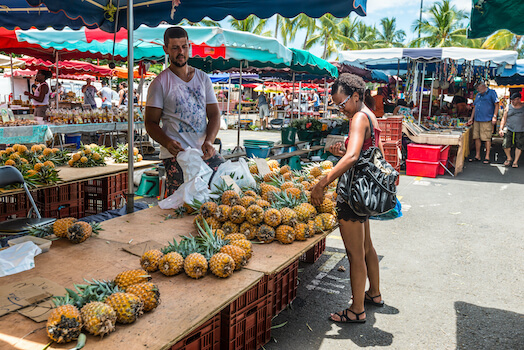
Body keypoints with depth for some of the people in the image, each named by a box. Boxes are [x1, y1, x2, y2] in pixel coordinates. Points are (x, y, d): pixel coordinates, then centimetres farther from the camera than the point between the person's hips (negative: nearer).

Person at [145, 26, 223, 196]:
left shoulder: (203, 78, 15)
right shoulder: (160, 83, 3)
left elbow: (214, 114, 10)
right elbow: (150, 123, -1)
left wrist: (209, 141, -10)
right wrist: (168, 143, -21)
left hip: (205, 151, 4)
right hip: (176, 153, -4)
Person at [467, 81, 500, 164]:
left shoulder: (491, 93, 0)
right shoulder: (478, 95, 19)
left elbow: (496, 105, -5)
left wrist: (494, 117, -12)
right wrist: (471, 119, 19)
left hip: (487, 120, -6)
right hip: (477, 120, 7)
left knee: (487, 138, -4)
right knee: (477, 138, 7)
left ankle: (487, 157, 2)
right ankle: (477, 156, 16)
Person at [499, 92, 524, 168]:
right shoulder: (509, 107, 7)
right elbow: (504, 118, 9)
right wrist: (501, 129, -1)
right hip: (509, 129, 1)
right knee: (505, 144, -9)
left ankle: (515, 162, 14)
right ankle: (509, 158, 15)